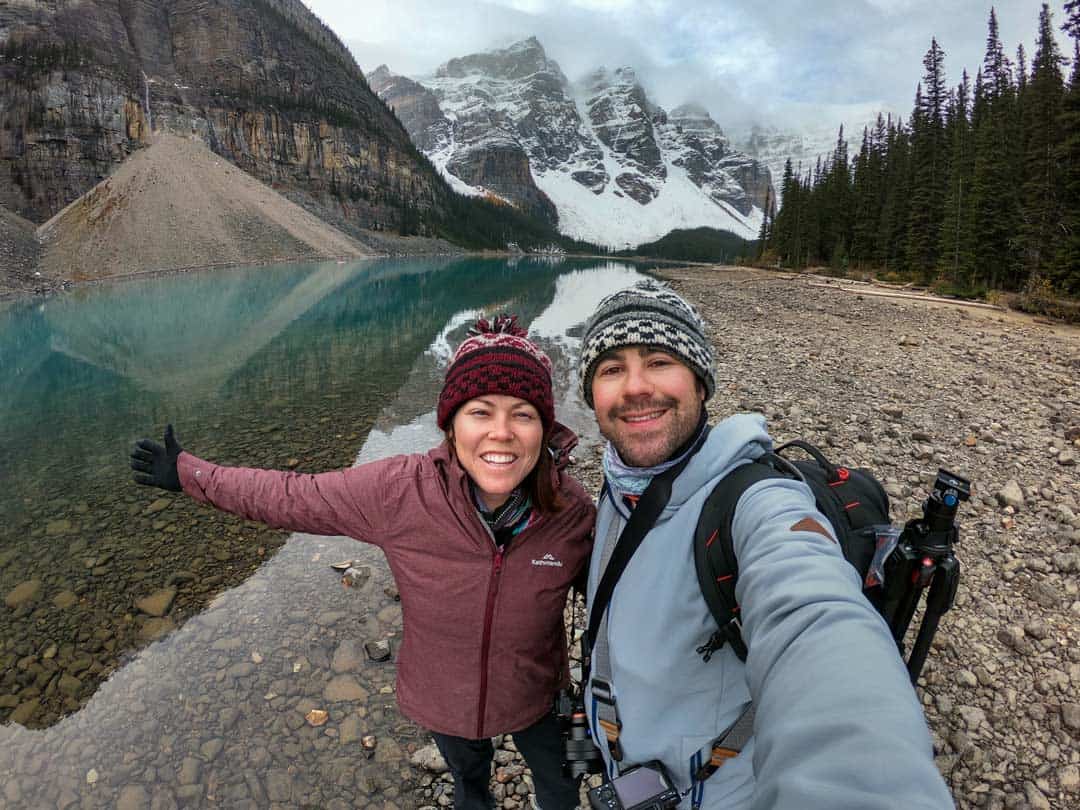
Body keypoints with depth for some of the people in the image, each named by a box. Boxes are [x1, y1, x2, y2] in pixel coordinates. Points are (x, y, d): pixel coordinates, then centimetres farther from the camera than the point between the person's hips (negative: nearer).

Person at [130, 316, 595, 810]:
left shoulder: (572, 511, -28)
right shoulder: (398, 491, -31)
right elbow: (290, 498, -15)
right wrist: (188, 473, -6)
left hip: (535, 699, 0)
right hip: (443, 701, 0)